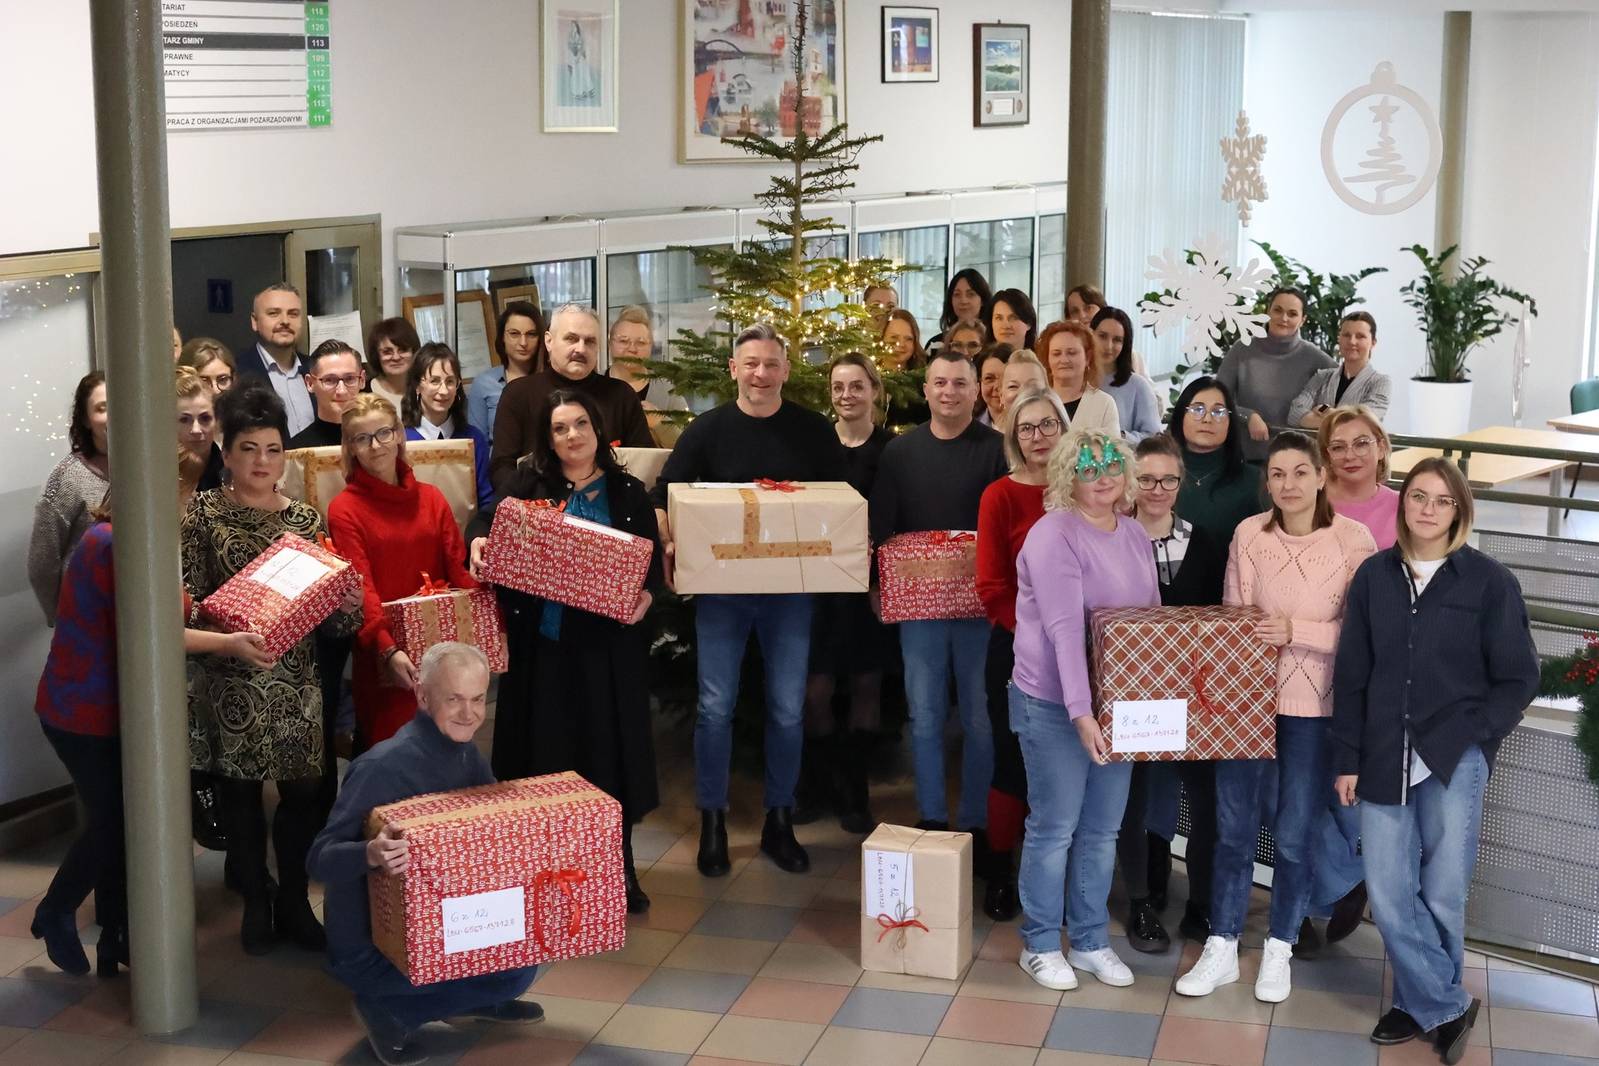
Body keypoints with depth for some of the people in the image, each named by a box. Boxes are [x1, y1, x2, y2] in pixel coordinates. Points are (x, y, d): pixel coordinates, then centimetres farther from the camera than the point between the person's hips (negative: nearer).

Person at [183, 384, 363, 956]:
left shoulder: (305, 518, 8)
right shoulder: (204, 512, 0)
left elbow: (328, 607, 8)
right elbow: (189, 595, -6)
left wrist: (345, 604, -14)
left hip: (296, 679, 2)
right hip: (231, 681, -2)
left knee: (303, 789, 3)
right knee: (239, 792, 6)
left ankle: (293, 903, 20)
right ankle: (255, 904, 22)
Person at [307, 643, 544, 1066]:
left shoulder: (465, 754, 0)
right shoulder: (385, 766, -25)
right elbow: (320, 860, -27)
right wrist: (371, 854, -48)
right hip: (368, 950, -8)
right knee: (517, 967, -22)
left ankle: (475, 1000, 14)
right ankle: (389, 1010, -6)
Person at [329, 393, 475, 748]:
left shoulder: (431, 499, 10)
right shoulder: (345, 510, -4)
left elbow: (460, 569, 5)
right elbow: (360, 589, -13)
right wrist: (388, 650, -26)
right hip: (384, 656, -4)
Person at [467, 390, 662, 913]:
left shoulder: (628, 491, 7)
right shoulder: (529, 482, 5)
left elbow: (654, 560, 6)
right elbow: (489, 521, 1)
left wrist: (647, 595, -13)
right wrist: (479, 540, -21)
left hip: (608, 646, 0)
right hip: (543, 641, 0)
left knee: (611, 748, 4)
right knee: (545, 750, 5)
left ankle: (619, 867, 15)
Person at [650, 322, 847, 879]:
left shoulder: (813, 431, 2)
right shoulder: (707, 430, 0)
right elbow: (662, 498, 0)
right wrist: (671, 545, -17)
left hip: (790, 587, 1)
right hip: (720, 586, -1)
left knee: (788, 708, 6)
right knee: (716, 706, 1)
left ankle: (780, 821, 20)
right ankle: (712, 821, 14)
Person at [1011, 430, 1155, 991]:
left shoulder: (1134, 534, 7)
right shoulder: (1054, 536, -17)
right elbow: (1065, 629, -25)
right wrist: (1081, 713, -31)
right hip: (1054, 707, -7)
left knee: (1103, 830, 14)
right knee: (1055, 827, 3)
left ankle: (1091, 941, 27)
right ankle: (1039, 944, 18)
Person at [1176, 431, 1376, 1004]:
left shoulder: (1352, 539, -10)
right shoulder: (1249, 534, -2)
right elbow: (1232, 615, 3)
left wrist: (1296, 632, -21)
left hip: (1313, 704, -2)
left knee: (1293, 834, 8)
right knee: (1232, 826, 8)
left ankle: (1279, 952, 25)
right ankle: (1221, 950, 21)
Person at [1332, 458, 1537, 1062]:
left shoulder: (1490, 583, -2)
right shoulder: (1374, 577, 5)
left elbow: (1518, 679, 2)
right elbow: (1351, 675, 7)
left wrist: (1472, 738, -9)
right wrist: (1347, 760, 5)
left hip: (1454, 762, -2)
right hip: (1383, 760, 3)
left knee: (1442, 896, 3)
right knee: (1388, 895, 0)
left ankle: (1424, 1003, 23)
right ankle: (1446, 1008, 15)